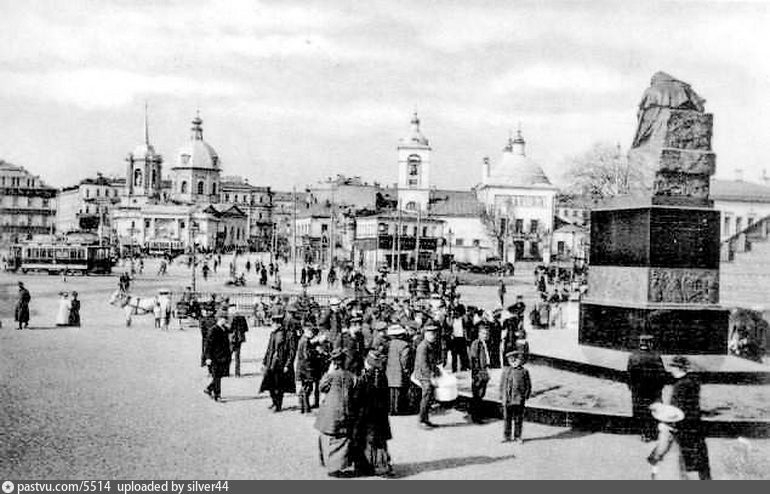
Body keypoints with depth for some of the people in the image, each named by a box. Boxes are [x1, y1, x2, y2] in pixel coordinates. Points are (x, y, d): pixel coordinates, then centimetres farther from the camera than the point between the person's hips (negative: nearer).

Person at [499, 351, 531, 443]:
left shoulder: (524, 372, 4)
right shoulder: (506, 371, 8)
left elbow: (528, 386, 6)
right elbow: (501, 385, 11)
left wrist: (525, 396, -3)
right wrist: (501, 397, 6)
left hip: (519, 400, -1)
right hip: (507, 399, 1)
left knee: (518, 419, 5)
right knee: (507, 418, 5)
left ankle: (517, 437, 16)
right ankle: (506, 436, 15)